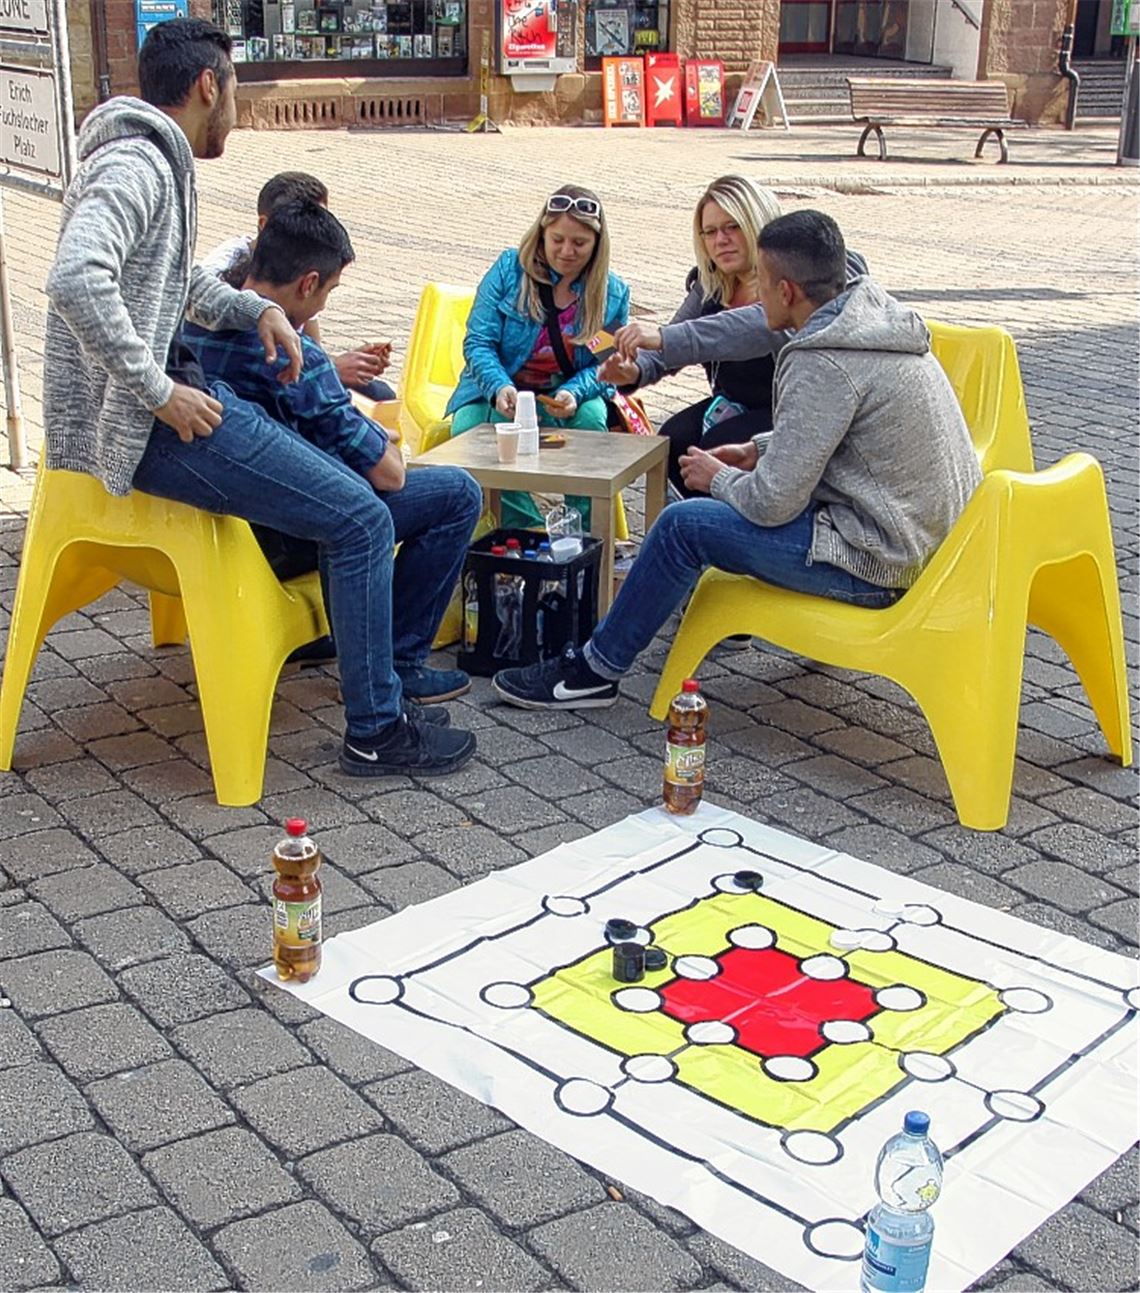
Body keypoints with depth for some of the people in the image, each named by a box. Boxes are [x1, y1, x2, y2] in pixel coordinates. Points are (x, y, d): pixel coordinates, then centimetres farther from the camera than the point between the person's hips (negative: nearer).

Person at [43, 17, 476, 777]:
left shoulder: (157, 164, 17)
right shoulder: (135, 166, -16)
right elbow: (76, 281, -33)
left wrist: (258, 310, 13)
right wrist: (160, 392, -27)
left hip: (173, 388, 11)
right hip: (143, 426, -11)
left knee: (345, 483, 20)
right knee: (361, 520, -14)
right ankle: (376, 731, -7)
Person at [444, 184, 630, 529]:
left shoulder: (613, 294, -1)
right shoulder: (509, 269, -6)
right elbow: (478, 342, -9)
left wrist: (574, 393, -25)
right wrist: (500, 388, -30)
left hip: (565, 396, 1)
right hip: (498, 391, 0)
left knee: (591, 418, -32)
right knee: (468, 432, -30)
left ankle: (586, 532, -19)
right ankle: (529, 530, -20)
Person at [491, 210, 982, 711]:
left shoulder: (824, 364, -23)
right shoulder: (878, 318, 7)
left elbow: (773, 501, -21)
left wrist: (718, 477, -1)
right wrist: (758, 452, 15)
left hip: (877, 562, -10)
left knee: (683, 524, -6)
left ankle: (593, 671, 8)